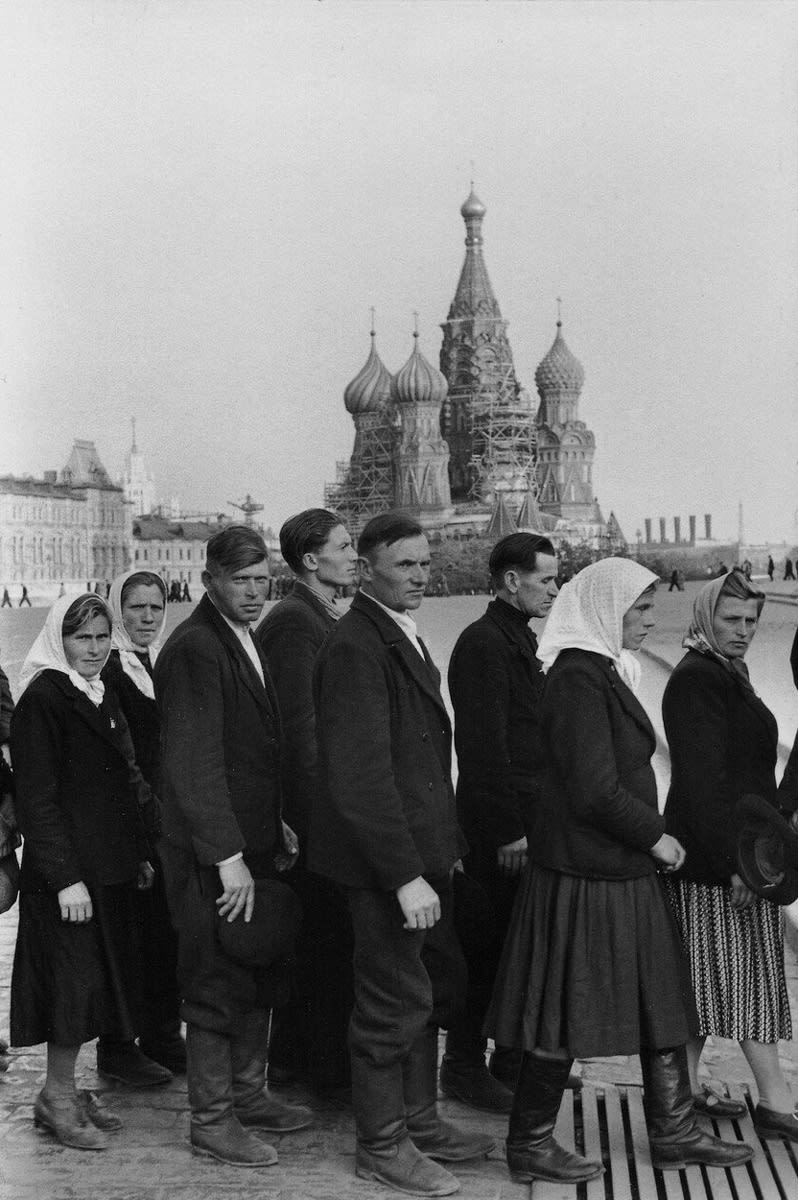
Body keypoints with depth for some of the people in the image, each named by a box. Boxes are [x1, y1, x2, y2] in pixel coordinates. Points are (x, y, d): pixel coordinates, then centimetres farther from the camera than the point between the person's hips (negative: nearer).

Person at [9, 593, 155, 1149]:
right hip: (67, 872, -8)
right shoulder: (42, 698, -11)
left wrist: (141, 854, 14)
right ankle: (57, 1097, 10)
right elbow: (37, 796, -16)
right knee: (75, 978, -4)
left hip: (110, 870, 8)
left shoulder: (104, 698, 15)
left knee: (100, 976, 10)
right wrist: (65, 877, -19)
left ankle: (67, 1088, 21)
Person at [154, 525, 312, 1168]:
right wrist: (228, 857, -23)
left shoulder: (248, 639, 12)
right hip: (212, 854, -9)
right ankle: (211, 1120, 16)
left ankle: (249, 1096, 33)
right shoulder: (194, 648, -18)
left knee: (260, 976, 18)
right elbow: (194, 764, -22)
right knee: (217, 987, 2)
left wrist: (278, 824, 16)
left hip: (254, 842, 9)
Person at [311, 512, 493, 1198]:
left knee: (437, 985, 19)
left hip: (421, 852, 10)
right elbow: (359, 776, -25)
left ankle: (420, 1122, 34)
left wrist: (444, 846, 15)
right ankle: (381, 1144, 20)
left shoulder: (406, 639, 13)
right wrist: (406, 875, -25)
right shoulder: (356, 647, -19)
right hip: (382, 859, -10)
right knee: (394, 1001, 2)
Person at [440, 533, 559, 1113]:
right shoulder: (485, 643, -15)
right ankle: (465, 1068, 11)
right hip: (498, 826, -10)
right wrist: (508, 830, -21)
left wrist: (534, 820, 18)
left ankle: (513, 1059, 29)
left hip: (525, 820, 10)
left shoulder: (519, 640, 17)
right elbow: (485, 746, -20)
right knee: (489, 949, 0)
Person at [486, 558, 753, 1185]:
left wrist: (648, 834, 10)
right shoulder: (578, 679, -19)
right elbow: (595, 791, -23)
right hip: (584, 876, -10)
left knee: (662, 1001, 15)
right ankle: (529, 1145, 17)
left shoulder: (604, 672, 12)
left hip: (621, 870, 10)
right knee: (566, 1015, 2)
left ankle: (673, 1132, 28)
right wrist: (655, 835, -12)